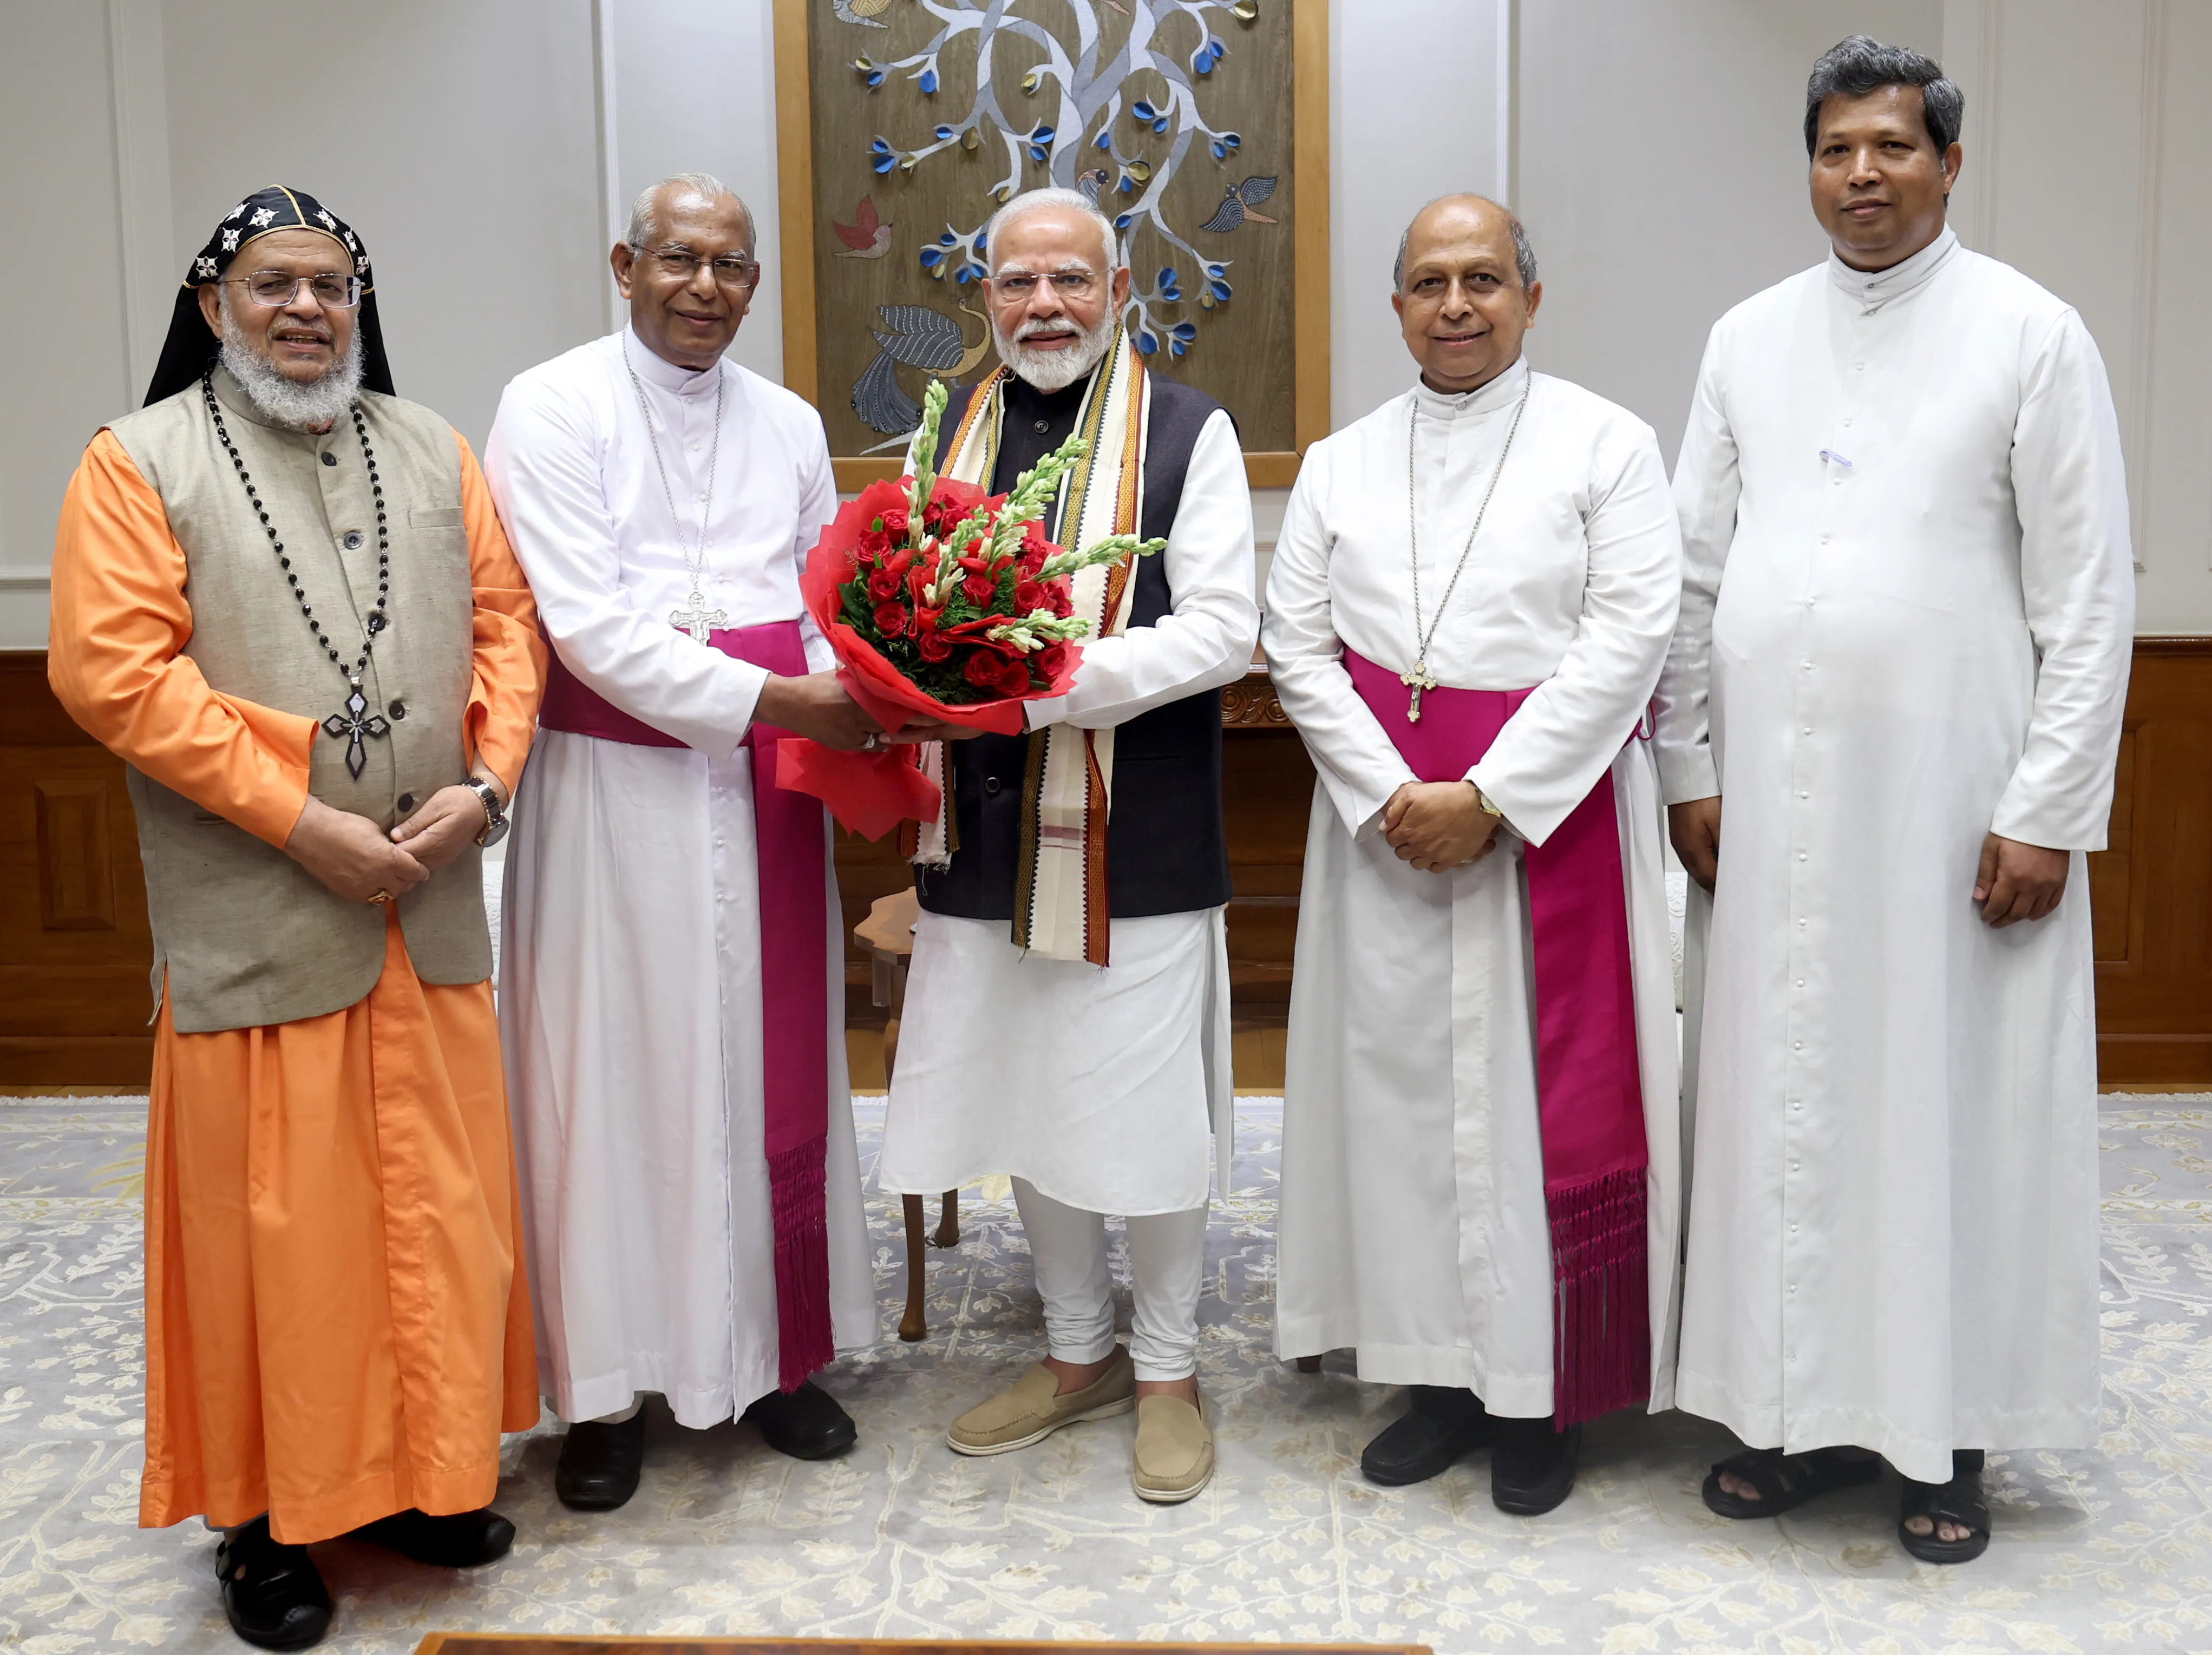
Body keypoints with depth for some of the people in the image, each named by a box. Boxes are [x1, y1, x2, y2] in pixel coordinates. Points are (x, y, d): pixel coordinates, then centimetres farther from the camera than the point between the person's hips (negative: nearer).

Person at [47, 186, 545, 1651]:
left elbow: (508, 619, 9)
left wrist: (483, 782, -7)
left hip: (430, 906, 4)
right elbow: (113, 670, -10)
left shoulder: (431, 450, 13)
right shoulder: (139, 463, 0)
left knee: (437, 1202, 10)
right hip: (251, 920, -4)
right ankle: (269, 1515, 20)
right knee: (272, 1225, 3)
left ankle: (421, 1471, 28)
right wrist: (299, 822, -15)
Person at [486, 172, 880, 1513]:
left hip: (766, 789, 5)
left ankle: (776, 1351, 25)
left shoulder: (790, 424, 11)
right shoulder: (554, 410, -5)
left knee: (777, 1064, 10)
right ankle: (610, 1386, 18)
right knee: (616, 1075, 4)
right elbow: (591, 625, -14)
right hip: (617, 787, -4)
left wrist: (850, 710, -6)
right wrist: (769, 697, -19)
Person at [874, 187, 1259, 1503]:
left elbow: (1224, 629, -12)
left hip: (1135, 837, -5)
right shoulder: (956, 430, 12)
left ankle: (1168, 1368, 25)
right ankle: (1079, 1355, 34)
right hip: (991, 836, 5)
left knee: (1147, 1108, 5)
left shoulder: (1188, 431, -4)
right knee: (1024, 1101, 14)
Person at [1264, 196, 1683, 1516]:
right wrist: (1388, 791, -10)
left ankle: (1546, 1396, 15)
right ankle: (1442, 1372, 19)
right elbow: (1297, 641, 4)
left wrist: (1488, 796, -15)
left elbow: (1631, 635, -9)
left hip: (1554, 811, -3)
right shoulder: (1343, 463, 10)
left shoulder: (1607, 444, 1)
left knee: (1549, 1094, 0)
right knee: (1401, 1083, 5)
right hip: (1385, 822, 3)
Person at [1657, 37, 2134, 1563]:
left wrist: (2048, 812, -10)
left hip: (1951, 799, -3)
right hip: (1772, 800, 4)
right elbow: (1699, 570, 11)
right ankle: (1801, 1408, 22)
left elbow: (2089, 594, -4)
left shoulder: (2034, 337, -1)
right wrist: (1688, 770, 5)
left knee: (1956, 1108, 3)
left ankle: (1950, 1432, 18)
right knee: (1783, 1103, 8)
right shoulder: (1750, 339, 10)